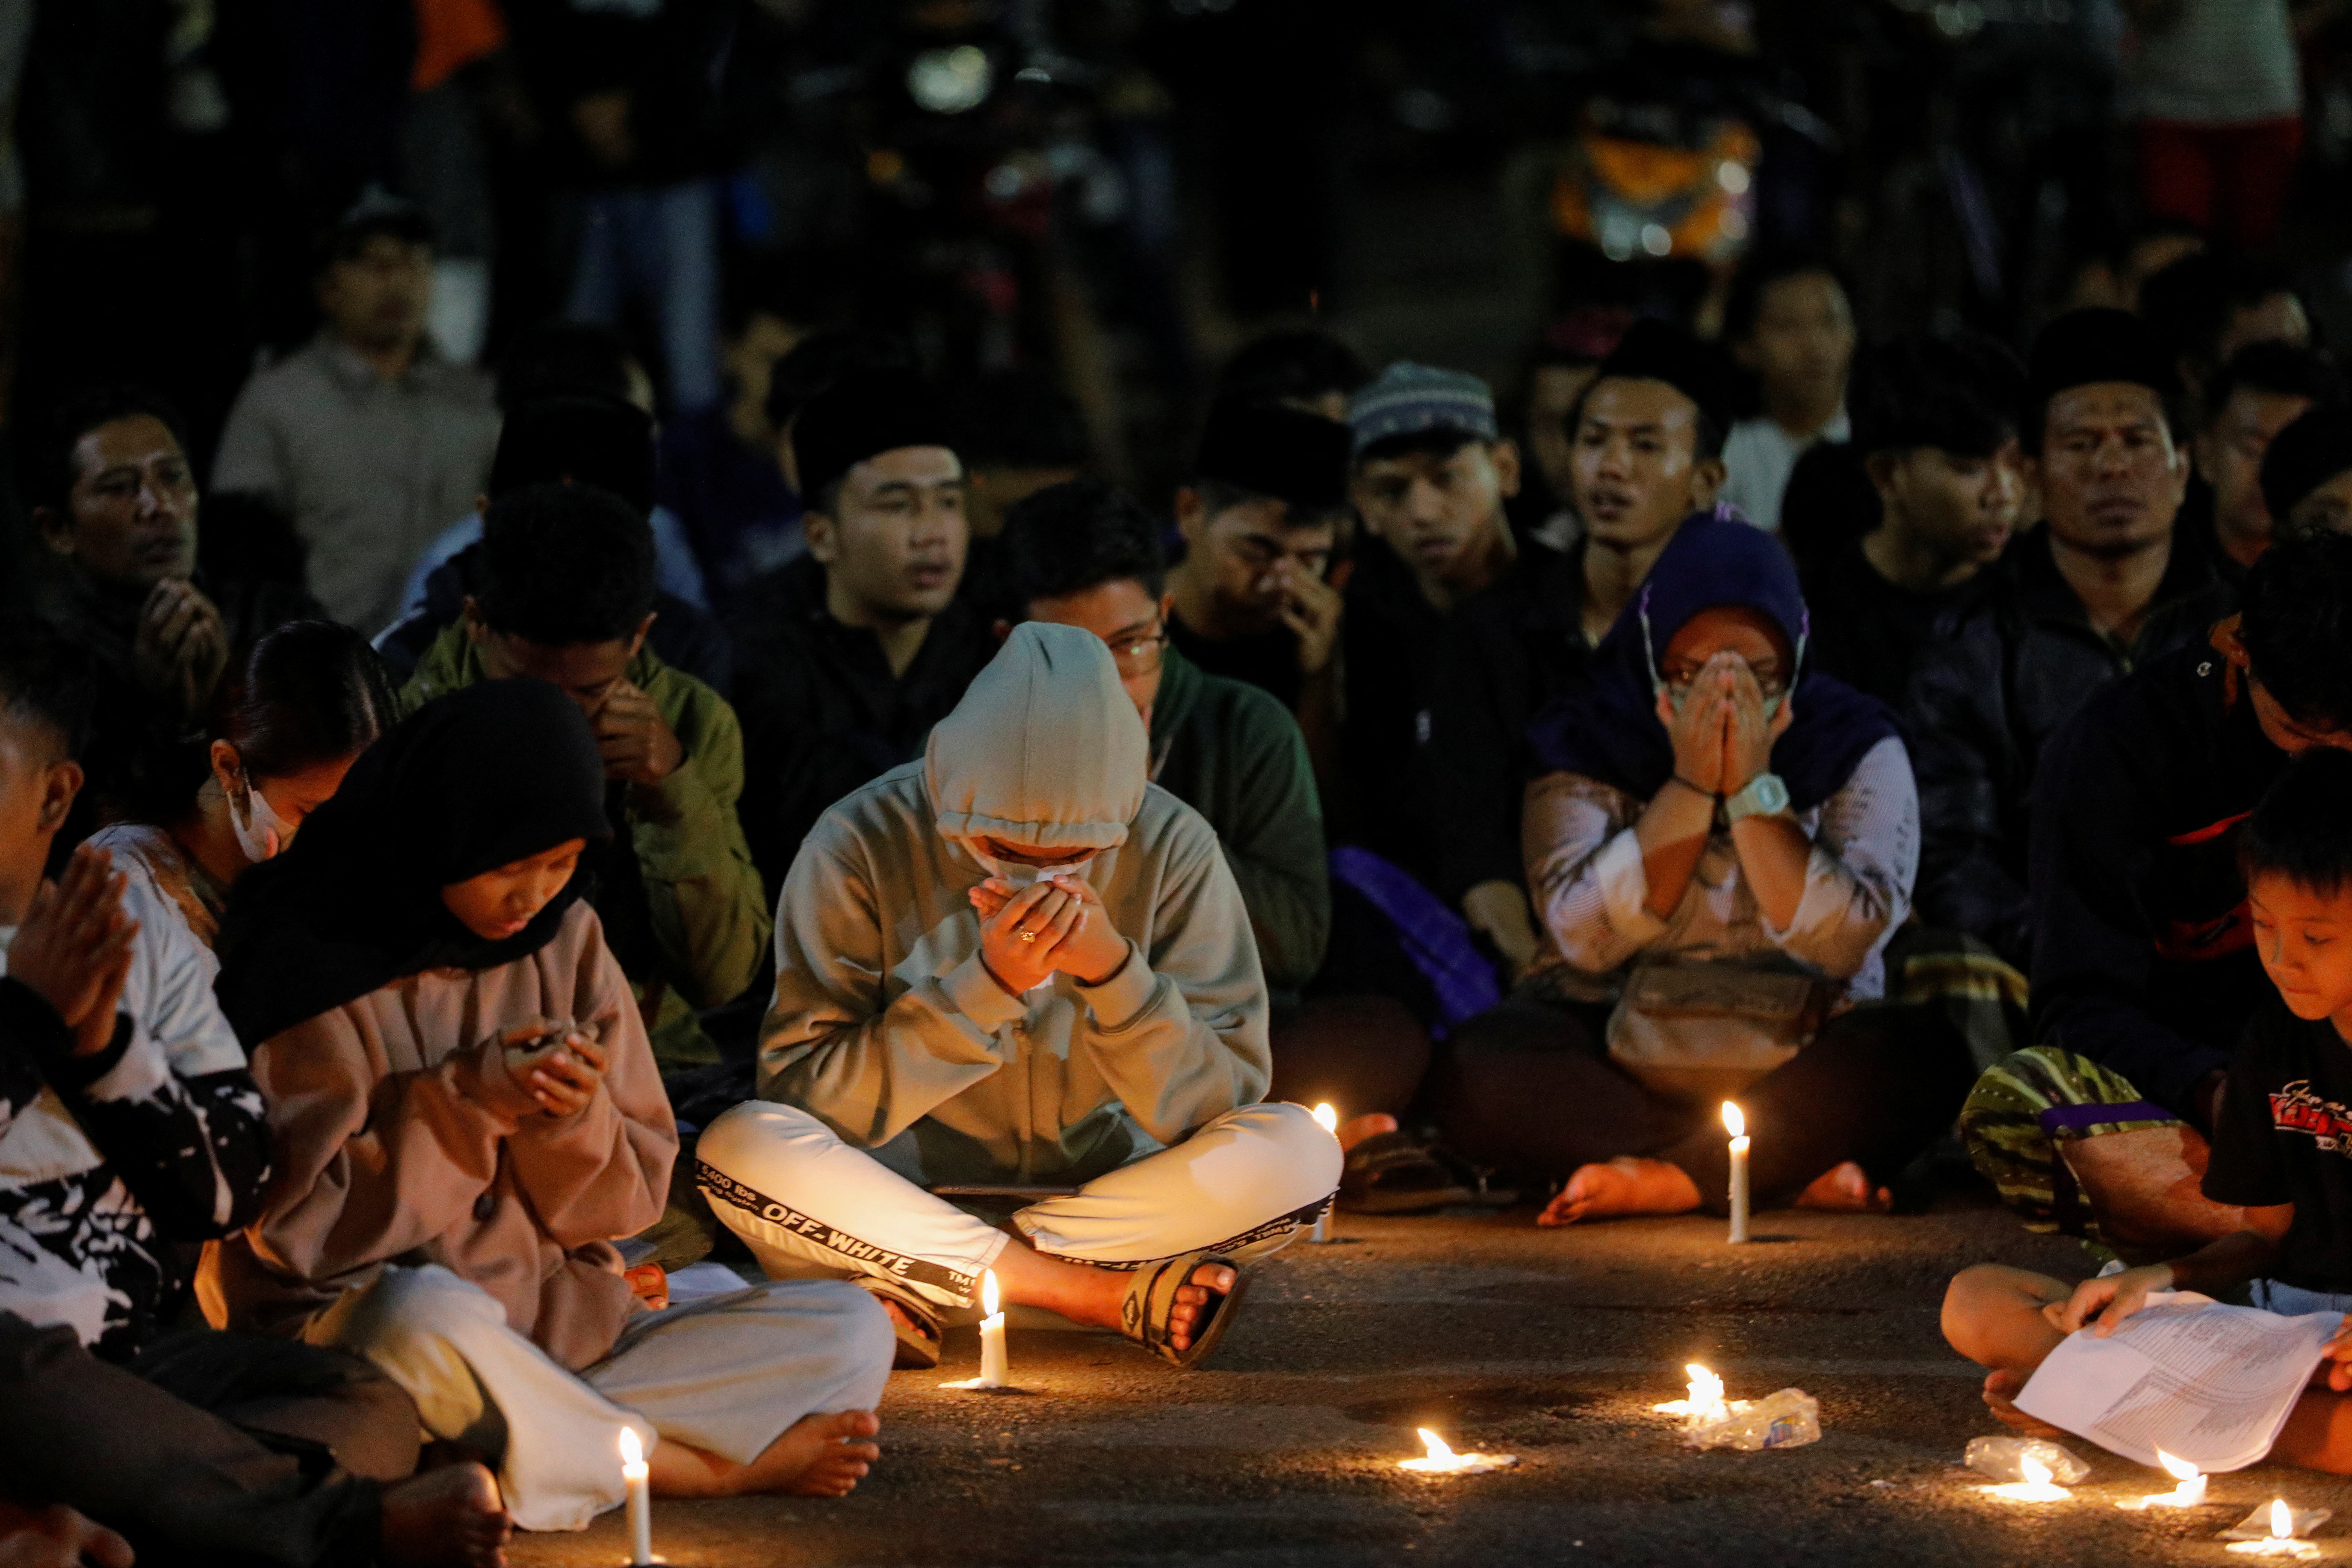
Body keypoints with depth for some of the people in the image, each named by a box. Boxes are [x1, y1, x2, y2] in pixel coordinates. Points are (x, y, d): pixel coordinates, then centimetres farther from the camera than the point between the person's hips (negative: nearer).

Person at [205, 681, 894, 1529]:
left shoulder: (567, 939, 8)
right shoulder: (318, 966, -7)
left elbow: (624, 1202, 9)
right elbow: (298, 1229, -9)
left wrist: (574, 1115, -13)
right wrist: (465, 1101, -17)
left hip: (562, 1328, 5)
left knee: (850, 1333, -10)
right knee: (426, 1315, -41)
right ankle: (707, 1468, -20)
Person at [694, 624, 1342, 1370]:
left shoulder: (1174, 848, -11)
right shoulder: (861, 847, -16)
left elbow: (1213, 1109, -13)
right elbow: (809, 1104, -20)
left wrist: (1114, 970, -29)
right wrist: (986, 987, -30)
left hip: (1098, 1194, 2)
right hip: (901, 1200, -2)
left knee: (1301, 1152, -24)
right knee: (740, 1146, -31)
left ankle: (912, 1297, -19)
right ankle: (1115, 1295, -23)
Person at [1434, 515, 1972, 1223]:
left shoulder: (1858, 748, -1)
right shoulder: (1588, 741, 0)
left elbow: (1841, 944, -14)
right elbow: (1587, 939, -13)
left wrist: (1753, 788, -17)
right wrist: (1691, 785, -16)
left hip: (1792, 1069, 0)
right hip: (1614, 1067, 0)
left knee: (1927, 1056, -31)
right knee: (1473, 1072, -31)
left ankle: (1663, 1180, -28)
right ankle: (1794, 1171, -26)